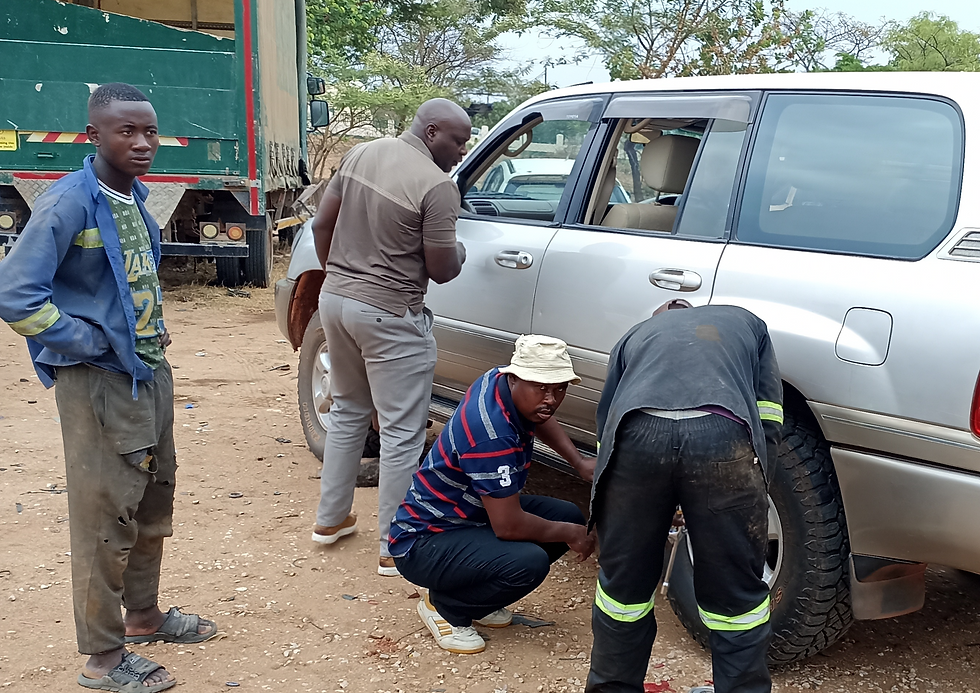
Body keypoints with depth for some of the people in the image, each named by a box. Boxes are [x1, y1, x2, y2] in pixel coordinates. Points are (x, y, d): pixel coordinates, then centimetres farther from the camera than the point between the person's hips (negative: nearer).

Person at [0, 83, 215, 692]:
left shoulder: (134, 198, 8)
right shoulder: (70, 202, -17)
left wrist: (154, 327, 8)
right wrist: (87, 342, -17)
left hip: (151, 373, 9)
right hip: (100, 383, -8)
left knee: (153, 505, 19)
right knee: (106, 520, 0)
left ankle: (145, 614, 37)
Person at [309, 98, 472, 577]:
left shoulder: (360, 154, 5)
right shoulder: (437, 186, -17)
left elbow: (321, 224, 10)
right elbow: (441, 270, -14)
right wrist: (460, 250, 8)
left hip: (335, 300, 8)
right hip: (389, 316, -8)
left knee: (347, 412, 23)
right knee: (402, 433, 2)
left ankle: (330, 519, 33)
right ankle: (395, 549, 9)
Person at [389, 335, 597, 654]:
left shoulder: (498, 381, -5)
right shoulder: (491, 433, -32)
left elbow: (540, 420, 21)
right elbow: (509, 526, -29)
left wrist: (579, 462, 10)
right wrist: (569, 534, -13)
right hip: (423, 541, -10)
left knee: (570, 516, 2)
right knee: (529, 562, -32)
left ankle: (474, 594, 13)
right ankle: (444, 606, -4)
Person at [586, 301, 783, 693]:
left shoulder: (635, 336, 37)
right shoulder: (746, 323, 35)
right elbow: (768, 423, 22)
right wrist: (752, 496, 28)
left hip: (637, 435, 2)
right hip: (724, 438, -1)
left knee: (623, 585, 20)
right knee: (737, 597, 13)